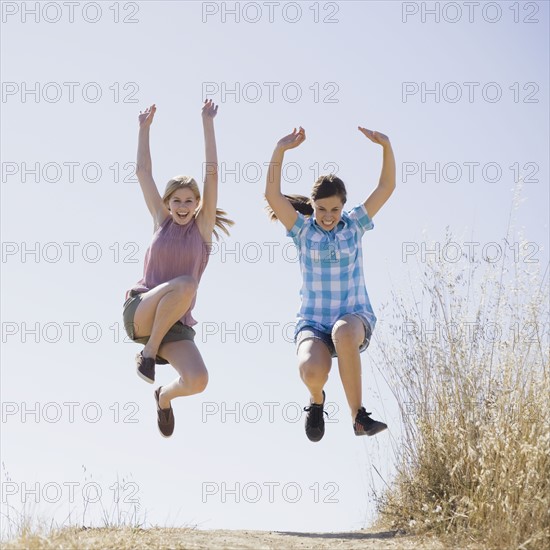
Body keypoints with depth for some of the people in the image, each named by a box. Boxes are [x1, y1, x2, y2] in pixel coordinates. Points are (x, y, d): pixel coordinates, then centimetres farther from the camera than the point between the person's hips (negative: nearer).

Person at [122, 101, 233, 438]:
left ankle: (165, 396, 15)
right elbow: (143, 172, 11)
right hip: (140, 311, -1)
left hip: (176, 323, 2)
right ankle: (148, 351, -13)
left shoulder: (203, 227, 7)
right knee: (185, 285, -33)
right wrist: (145, 128, 10)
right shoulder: (162, 221, 10)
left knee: (198, 381, -23)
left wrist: (208, 123, -2)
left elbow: (212, 174, 1)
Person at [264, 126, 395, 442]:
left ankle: (359, 416, -27)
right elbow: (272, 195, -13)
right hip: (313, 321, 0)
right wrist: (281, 150, -21)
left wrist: (386, 145, -16)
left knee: (344, 333, -40)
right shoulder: (302, 229, 2)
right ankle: (317, 400, 6)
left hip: (355, 315, 0)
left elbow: (387, 186, -3)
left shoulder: (355, 224, 5)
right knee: (312, 372, -33)